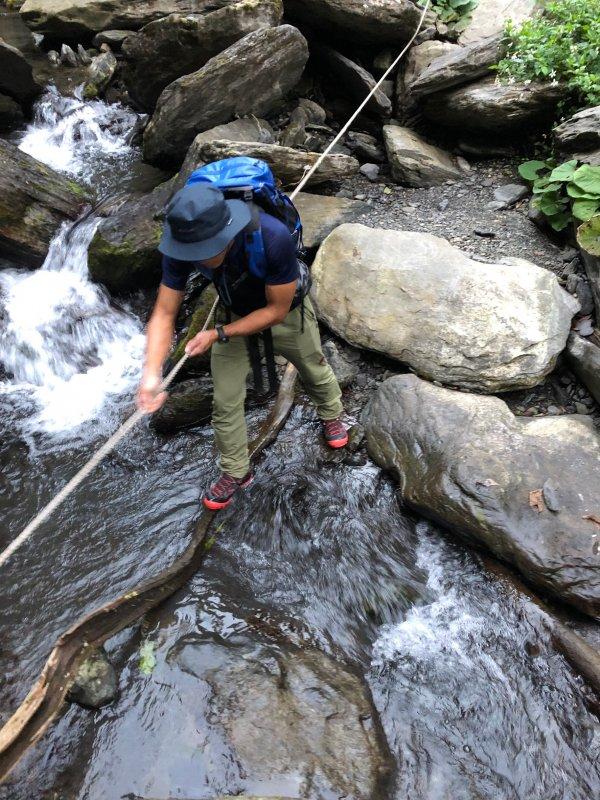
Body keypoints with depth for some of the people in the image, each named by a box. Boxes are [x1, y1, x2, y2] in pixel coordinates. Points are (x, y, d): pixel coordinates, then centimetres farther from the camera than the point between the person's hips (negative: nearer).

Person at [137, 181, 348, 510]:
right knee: (225, 400, 4)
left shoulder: (273, 237, -42)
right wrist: (151, 372, -40)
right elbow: (164, 313, -26)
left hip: (286, 309, -2)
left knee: (314, 370, 21)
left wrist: (219, 334, -32)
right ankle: (235, 472, 27)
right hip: (233, 311, 3)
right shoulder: (181, 245, -30)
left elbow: (277, 309, -29)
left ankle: (331, 415, 55)